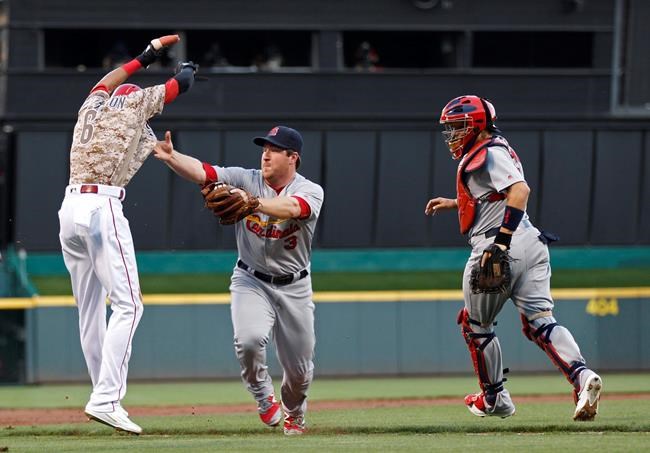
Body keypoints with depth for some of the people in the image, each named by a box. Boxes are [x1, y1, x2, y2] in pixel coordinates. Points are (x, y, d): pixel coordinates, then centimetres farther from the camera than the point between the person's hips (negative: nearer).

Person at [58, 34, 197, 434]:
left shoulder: (93, 106, 21)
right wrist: (186, 69, 45)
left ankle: (106, 397, 14)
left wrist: (148, 55, 55)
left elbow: (105, 82, 45)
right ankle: (105, 399, -24)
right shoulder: (134, 103, 8)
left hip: (70, 207, 7)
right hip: (102, 207, -7)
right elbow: (181, 85, 22)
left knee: (90, 310, 11)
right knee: (128, 304, -11)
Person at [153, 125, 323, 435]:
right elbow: (201, 172, -21)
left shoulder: (310, 191, -12)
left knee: (299, 367, 7)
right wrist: (170, 157, -41)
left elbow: (291, 207, -36)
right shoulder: (245, 180, -7)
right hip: (251, 281, 0)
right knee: (249, 339, -28)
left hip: (294, 287, 0)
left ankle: (294, 411, 40)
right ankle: (263, 396, 0)